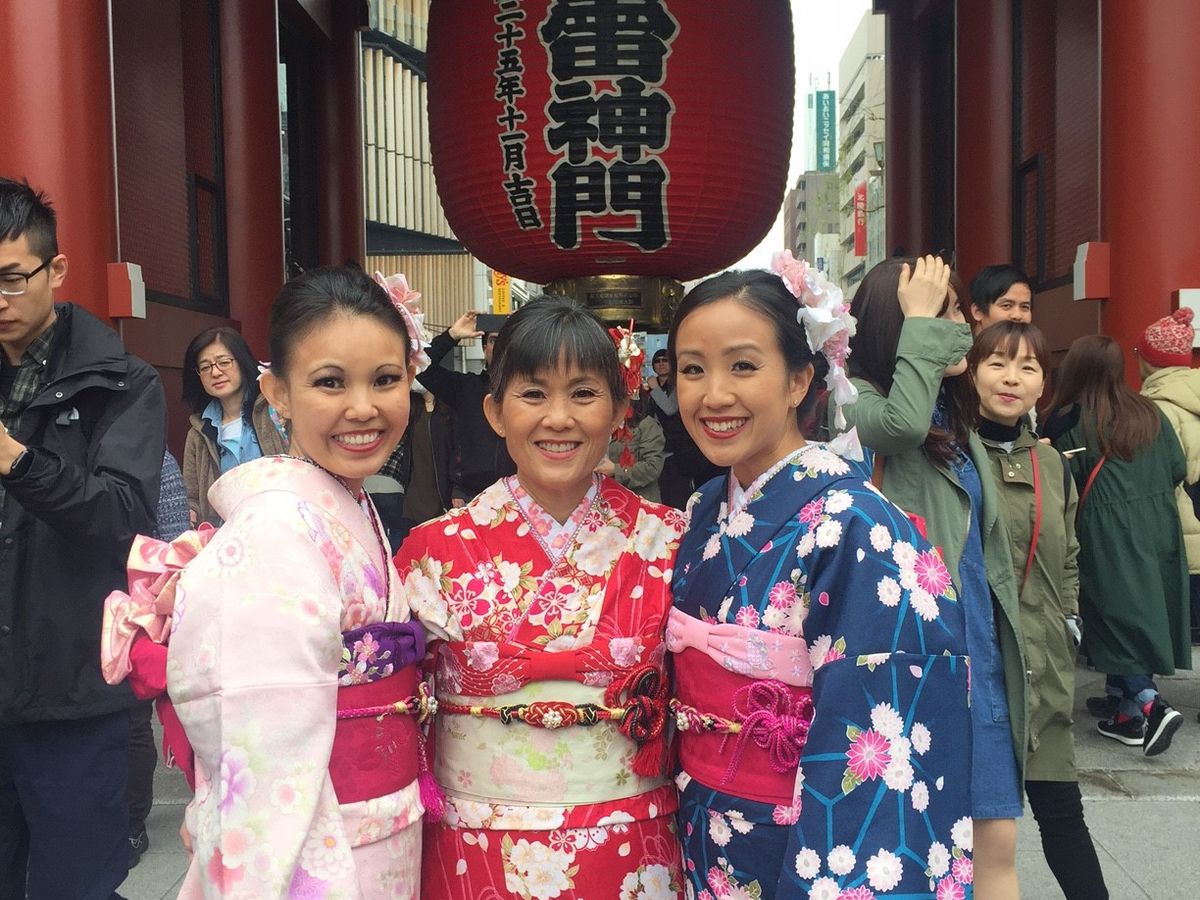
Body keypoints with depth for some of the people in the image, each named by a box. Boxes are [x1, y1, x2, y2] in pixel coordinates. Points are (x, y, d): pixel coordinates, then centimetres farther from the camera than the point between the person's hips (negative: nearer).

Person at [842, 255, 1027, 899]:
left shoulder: (956, 418, 14)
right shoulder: (856, 403, -9)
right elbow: (902, 424, -34)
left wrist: (1007, 645, 21)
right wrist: (920, 324, -21)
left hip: (981, 655, 7)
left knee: (997, 842, 11)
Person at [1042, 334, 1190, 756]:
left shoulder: (1066, 423, -11)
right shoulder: (1150, 413, 3)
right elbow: (1178, 469, 6)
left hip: (1107, 539, -5)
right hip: (1157, 531, 6)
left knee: (1116, 617, 2)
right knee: (1143, 612, 13)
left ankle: (1151, 705, -12)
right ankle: (1126, 712, 22)